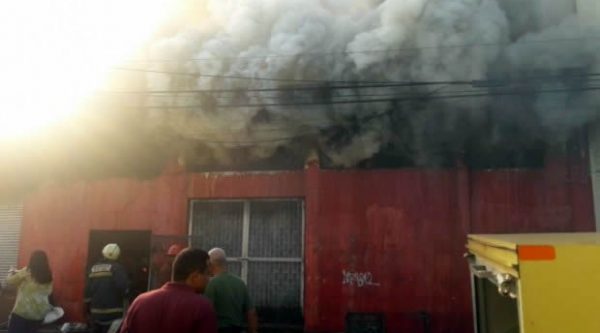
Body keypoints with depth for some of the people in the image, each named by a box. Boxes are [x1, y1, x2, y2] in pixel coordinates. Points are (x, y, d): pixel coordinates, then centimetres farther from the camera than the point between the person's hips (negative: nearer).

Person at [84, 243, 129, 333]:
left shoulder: (94, 268, 11)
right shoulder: (117, 268, -9)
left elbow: (88, 290, 11)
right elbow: (123, 287, -19)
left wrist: (88, 310, 19)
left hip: (95, 312, 6)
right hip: (112, 313, -6)